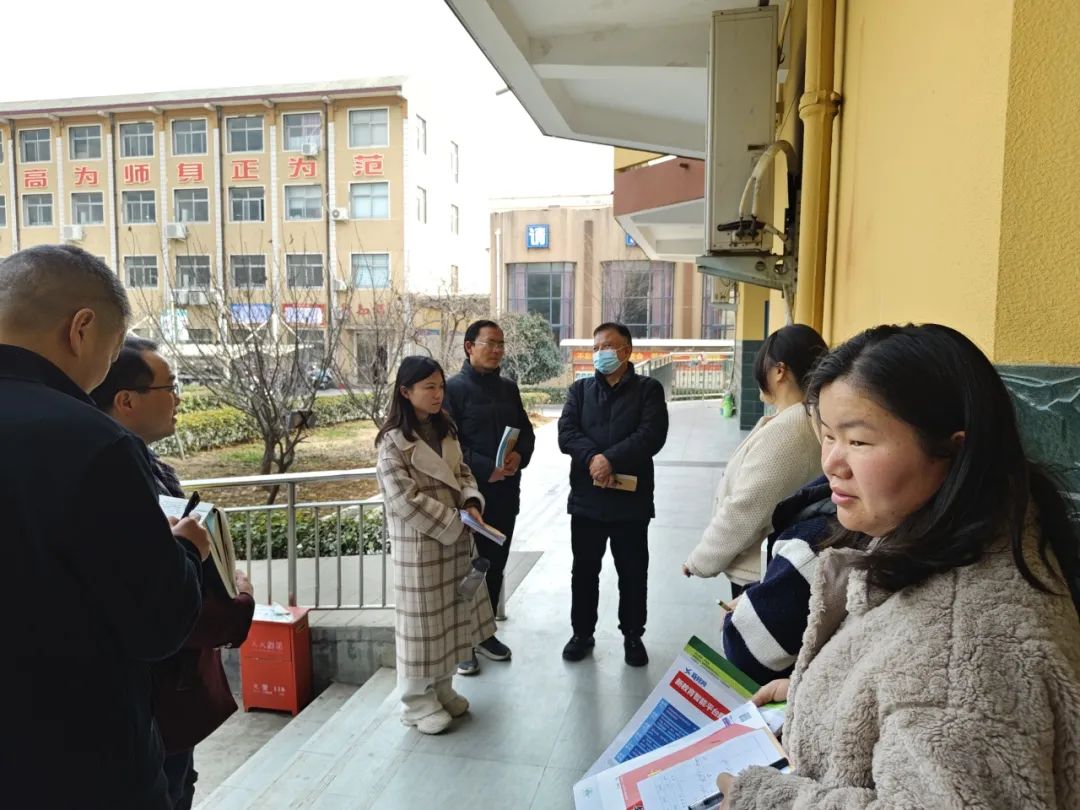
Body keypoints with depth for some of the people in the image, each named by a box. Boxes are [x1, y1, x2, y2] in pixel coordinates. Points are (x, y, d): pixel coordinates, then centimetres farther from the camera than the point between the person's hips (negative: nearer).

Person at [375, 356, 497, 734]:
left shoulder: (445, 430, 7)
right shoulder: (394, 442, -16)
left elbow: (463, 473, 12)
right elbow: (406, 500, -21)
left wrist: (472, 504, -8)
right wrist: (455, 524, -19)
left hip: (455, 541, 7)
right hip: (419, 545, -7)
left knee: (451, 616, 17)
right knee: (422, 621, 5)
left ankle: (442, 689, 35)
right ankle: (417, 703, 22)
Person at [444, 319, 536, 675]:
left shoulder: (508, 388, 12)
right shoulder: (454, 388, -8)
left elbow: (526, 432, 14)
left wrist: (519, 456, -8)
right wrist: (486, 469, -23)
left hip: (505, 494, 6)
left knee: (495, 566, 15)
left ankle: (485, 632, 31)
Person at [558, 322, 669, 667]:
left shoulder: (648, 389, 1)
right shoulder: (580, 389, 9)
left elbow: (652, 435, -14)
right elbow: (566, 434, -4)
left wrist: (611, 459, -22)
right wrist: (592, 458, -22)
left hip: (632, 499, -2)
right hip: (586, 498, 2)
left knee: (633, 573, 10)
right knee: (584, 571, 13)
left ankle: (633, 636, 28)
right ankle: (582, 632, 30)